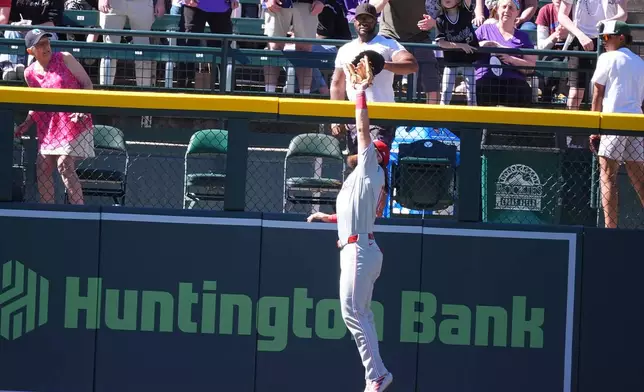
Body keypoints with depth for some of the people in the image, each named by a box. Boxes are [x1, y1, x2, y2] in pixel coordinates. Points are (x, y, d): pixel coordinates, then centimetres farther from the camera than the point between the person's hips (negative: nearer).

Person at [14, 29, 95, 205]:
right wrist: (26, 124, 7)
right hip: (48, 127, 5)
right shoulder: (30, 73, 6)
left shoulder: (64, 59, -5)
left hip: (73, 123, -5)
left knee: (65, 165, -17)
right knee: (42, 169, 3)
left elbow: (87, 83, -4)